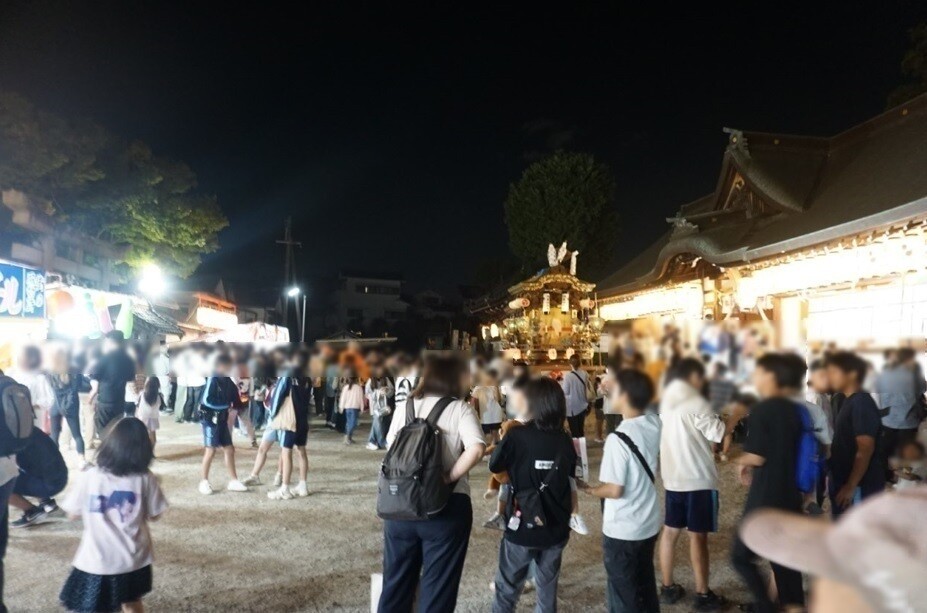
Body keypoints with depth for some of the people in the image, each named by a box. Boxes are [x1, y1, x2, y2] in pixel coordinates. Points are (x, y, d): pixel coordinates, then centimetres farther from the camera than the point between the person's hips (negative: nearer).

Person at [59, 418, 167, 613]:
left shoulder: (89, 477, -13)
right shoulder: (146, 479, -11)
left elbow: (73, 514, 0)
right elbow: (154, 515, 0)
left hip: (96, 560, -2)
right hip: (133, 558, 2)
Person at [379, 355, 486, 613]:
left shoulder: (404, 406, 6)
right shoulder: (460, 409, -7)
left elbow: (390, 447, 7)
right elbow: (476, 449, -22)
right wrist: (450, 477, -13)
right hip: (446, 506, -4)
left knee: (396, 581, 18)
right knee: (438, 586, 10)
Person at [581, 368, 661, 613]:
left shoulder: (618, 439, -27)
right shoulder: (654, 423, -6)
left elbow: (615, 490, -26)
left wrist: (588, 489, -5)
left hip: (621, 530, -7)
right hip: (649, 524, 7)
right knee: (646, 586, 23)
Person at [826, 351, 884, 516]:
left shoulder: (861, 403, -17)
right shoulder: (849, 402, 12)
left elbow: (865, 449, -22)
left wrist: (851, 486, -21)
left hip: (860, 486, -9)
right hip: (843, 481, 9)